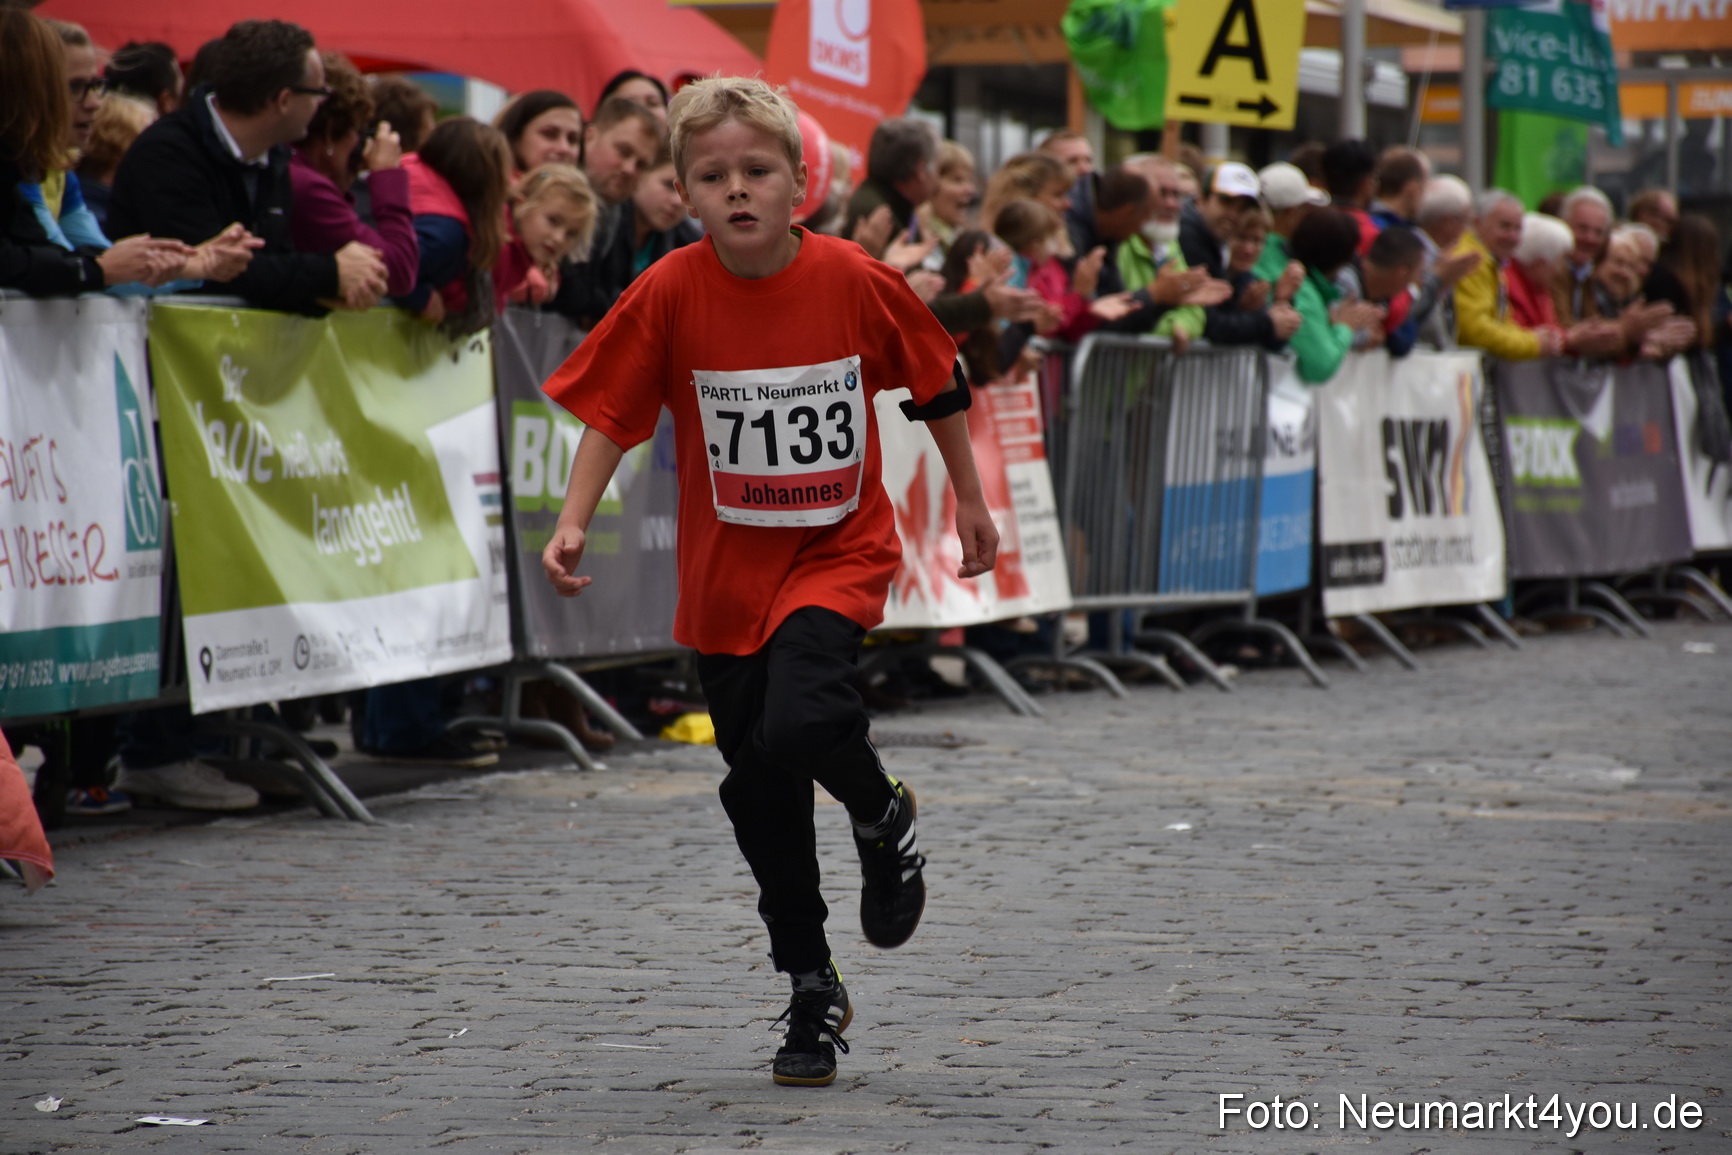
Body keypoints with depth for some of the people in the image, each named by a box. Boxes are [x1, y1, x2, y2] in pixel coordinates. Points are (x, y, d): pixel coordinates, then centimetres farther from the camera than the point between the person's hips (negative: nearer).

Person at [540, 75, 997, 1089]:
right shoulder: (671, 294, -11)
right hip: (726, 572, 2)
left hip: (839, 553, -2)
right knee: (762, 803, 7)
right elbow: (611, 411, -4)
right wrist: (574, 524, -16)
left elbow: (938, 385, 3)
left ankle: (886, 818, 8)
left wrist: (970, 503, 11)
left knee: (799, 726, -26)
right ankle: (814, 991, 25)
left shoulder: (855, 281, -12)